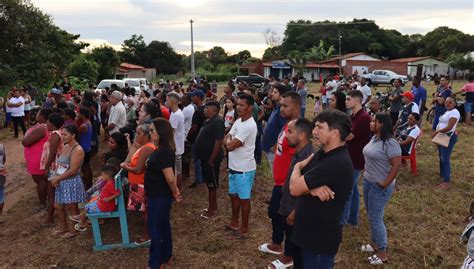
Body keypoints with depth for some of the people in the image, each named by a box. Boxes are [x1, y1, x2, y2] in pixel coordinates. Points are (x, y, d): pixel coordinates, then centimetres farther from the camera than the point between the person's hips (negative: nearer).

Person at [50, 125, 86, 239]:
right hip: (61, 182, 9)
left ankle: (73, 230, 24)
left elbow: (73, 171, -22)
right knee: (58, 206, 18)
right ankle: (63, 227, 38)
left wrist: (57, 178, -13)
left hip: (72, 183, -9)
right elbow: (59, 164, 11)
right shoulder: (64, 147, 9)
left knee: (71, 208, 5)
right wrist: (55, 177, -6)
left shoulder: (77, 150, -19)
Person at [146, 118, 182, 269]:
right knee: (163, 226, 21)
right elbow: (170, 177, 14)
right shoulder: (163, 149, 5)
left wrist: (175, 193, -11)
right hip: (158, 195, 10)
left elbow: (170, 178, -28)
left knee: (155, 229, 5)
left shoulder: (164, 152, -27)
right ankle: (165, 256, 38)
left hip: (160, 197, -10)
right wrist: (175, 192, 11)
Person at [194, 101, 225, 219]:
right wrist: (205, 158, 17)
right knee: (209, 183, 17)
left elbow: (218, 142, -24)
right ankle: (213, 206, 28)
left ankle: (212, 209, 11)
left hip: (211, 159, -10)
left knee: (212, 184, 1)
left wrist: (211, 159, -23)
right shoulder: (209, 120, 12)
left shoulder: (217, 122, -19)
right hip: (205, 158, 10)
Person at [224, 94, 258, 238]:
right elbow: (226, 140, 8)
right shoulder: (238, 121, 7)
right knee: (233, 195, 20)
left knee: (243, 198, 5)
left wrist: (228, 141, -3)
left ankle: (244, 228, 21)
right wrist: (231, 141, -13)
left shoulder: (249, 125, -24)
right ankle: (234, 222, 37)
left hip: (244, 168, -9)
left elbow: (230, 146, -25)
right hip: (234, 166, 9)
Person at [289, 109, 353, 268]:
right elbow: (300, 183, 1)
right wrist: (311, 188, -22)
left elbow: (294, 188, -25)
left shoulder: (336, 163, -28)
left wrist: (298, 167, -4)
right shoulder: (323, 154, 6)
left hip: (321, 238, -9)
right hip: (310, 232, 9)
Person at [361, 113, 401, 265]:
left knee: (375, 218, -1)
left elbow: (397, 164, -26)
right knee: (371, 215, 20)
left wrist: (385, 183, -23)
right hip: (368, 182, 9)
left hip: (379, 186, -9)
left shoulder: (390, 143, -23)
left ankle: (382, 254, 15)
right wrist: (366, 171, 13)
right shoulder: (374, 138, 6)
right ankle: (375, 243, 38)